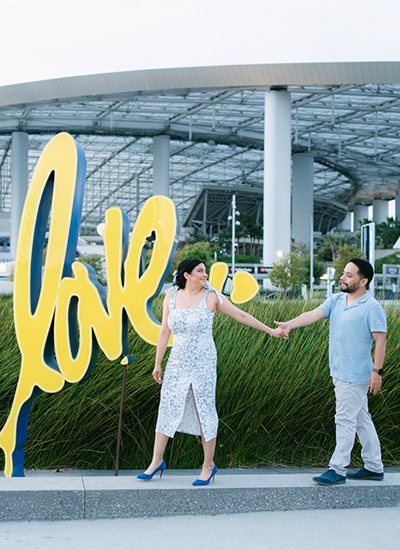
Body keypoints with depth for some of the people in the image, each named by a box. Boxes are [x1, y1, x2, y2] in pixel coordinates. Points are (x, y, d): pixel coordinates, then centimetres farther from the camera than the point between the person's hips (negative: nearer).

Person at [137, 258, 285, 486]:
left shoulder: (211, 296, -6)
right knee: (167, 408, 6)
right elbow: (164, 332, 7)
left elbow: (242, 315, -1)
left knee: (204, 411, 0)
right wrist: (158, 364, 9)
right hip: (177, 363, 3)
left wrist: (271, 331, 0)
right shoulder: (171, 297, 2)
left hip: (203, 363, -3)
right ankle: (157, 461, 19)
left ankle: (209, 465, 13)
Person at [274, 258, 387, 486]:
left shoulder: (372, 308, -13)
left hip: (356, 375, -8)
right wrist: (289, 324, -18)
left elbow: (381, 340, -14)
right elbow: (314, 314, -3)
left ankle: (338, 470, 3)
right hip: (340, 372, 8)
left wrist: (377, 371, -18)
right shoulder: (336, 300, 8)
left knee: (345, 420, -5)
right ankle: (374, 467, 24)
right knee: (361, 419, 14)